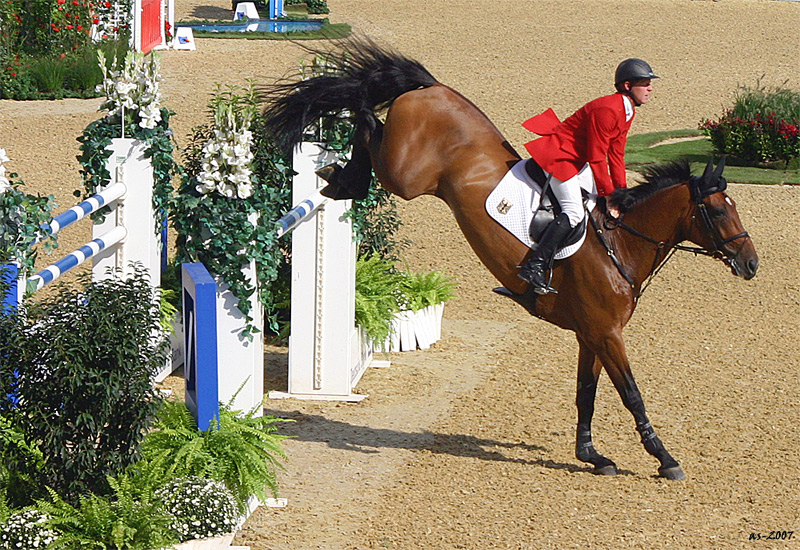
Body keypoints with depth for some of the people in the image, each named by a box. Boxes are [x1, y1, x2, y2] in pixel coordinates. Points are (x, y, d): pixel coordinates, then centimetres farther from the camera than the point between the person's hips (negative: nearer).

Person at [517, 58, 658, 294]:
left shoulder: (627, 112, 6)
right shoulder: (607, 110, -25)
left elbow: (615, 156, 11)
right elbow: (597, 158, -24)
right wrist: (609, 195, -20)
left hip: (576, 161, 11)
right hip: (559, 156, -11)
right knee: (574, 212, -24)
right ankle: (534, 266, -28)